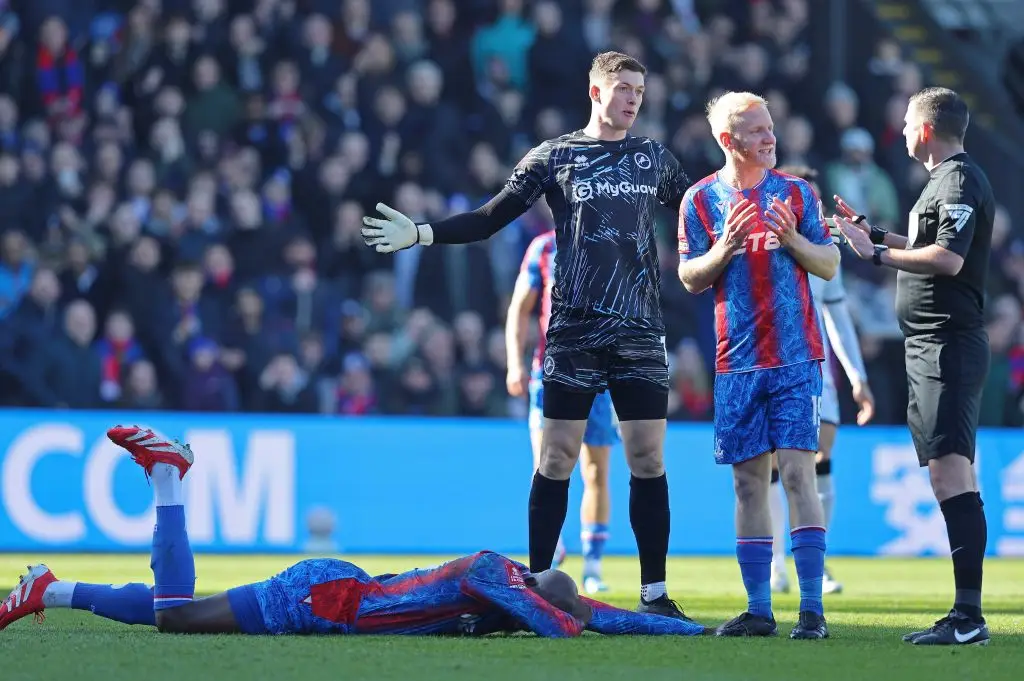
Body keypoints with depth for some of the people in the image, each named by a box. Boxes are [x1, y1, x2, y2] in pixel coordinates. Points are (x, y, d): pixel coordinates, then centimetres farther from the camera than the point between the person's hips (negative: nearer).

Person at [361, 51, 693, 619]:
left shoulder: (655, 159, 12)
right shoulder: (554, 157, 4)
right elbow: (491, 219, 4)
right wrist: (421, 233, -7)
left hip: (641, 335, 2)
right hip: (573, 332, -2)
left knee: (648, 460, -2)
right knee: (556, 458, -3)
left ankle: (654, 593, 4)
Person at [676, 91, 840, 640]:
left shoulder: (795, 192, 6)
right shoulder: (701, 199, 5)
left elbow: (830, 266, 6)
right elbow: (689, 278, 6)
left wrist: (792, 239, -12)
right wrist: (724, 248, -12)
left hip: (796, 357, -1)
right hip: (738, 362, 1)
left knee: (797, 471, -9)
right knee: (749, 481, 3)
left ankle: (812, 608, -9)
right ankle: (759, 610, 8)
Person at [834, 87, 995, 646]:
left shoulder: (960, 181, -11)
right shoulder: (944, 180, 20)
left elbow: (949, 258, -22)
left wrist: (878, 254, -15)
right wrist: (873, 232, 35)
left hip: (948, 345, -11)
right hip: (932, 347, 11)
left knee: (952, 474, -16)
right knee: (949, 477, 9)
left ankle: (968, 615, -21)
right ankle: (965, 617, 10)